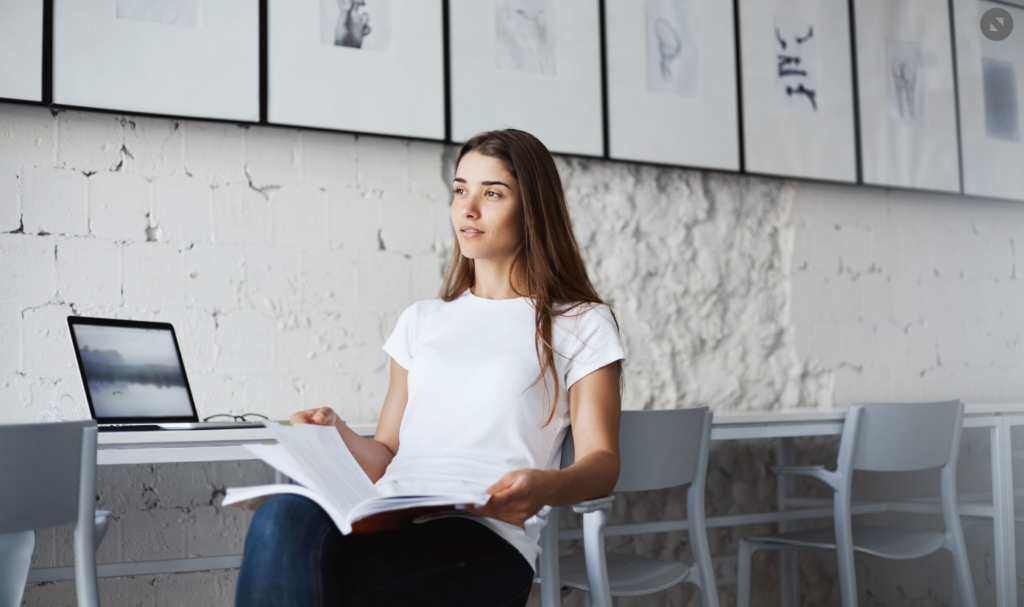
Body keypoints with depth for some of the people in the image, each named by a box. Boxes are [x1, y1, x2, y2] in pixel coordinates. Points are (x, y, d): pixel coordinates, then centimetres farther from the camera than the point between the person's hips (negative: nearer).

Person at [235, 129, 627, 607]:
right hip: (386, 520, 5)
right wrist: (338, 433, 0)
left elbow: (601, 462, 2)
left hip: (486, 534, -5)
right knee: (281, 518, -32)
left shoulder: (581, 324, 13)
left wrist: (546, 486, -21)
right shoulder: (421, 321, 27)